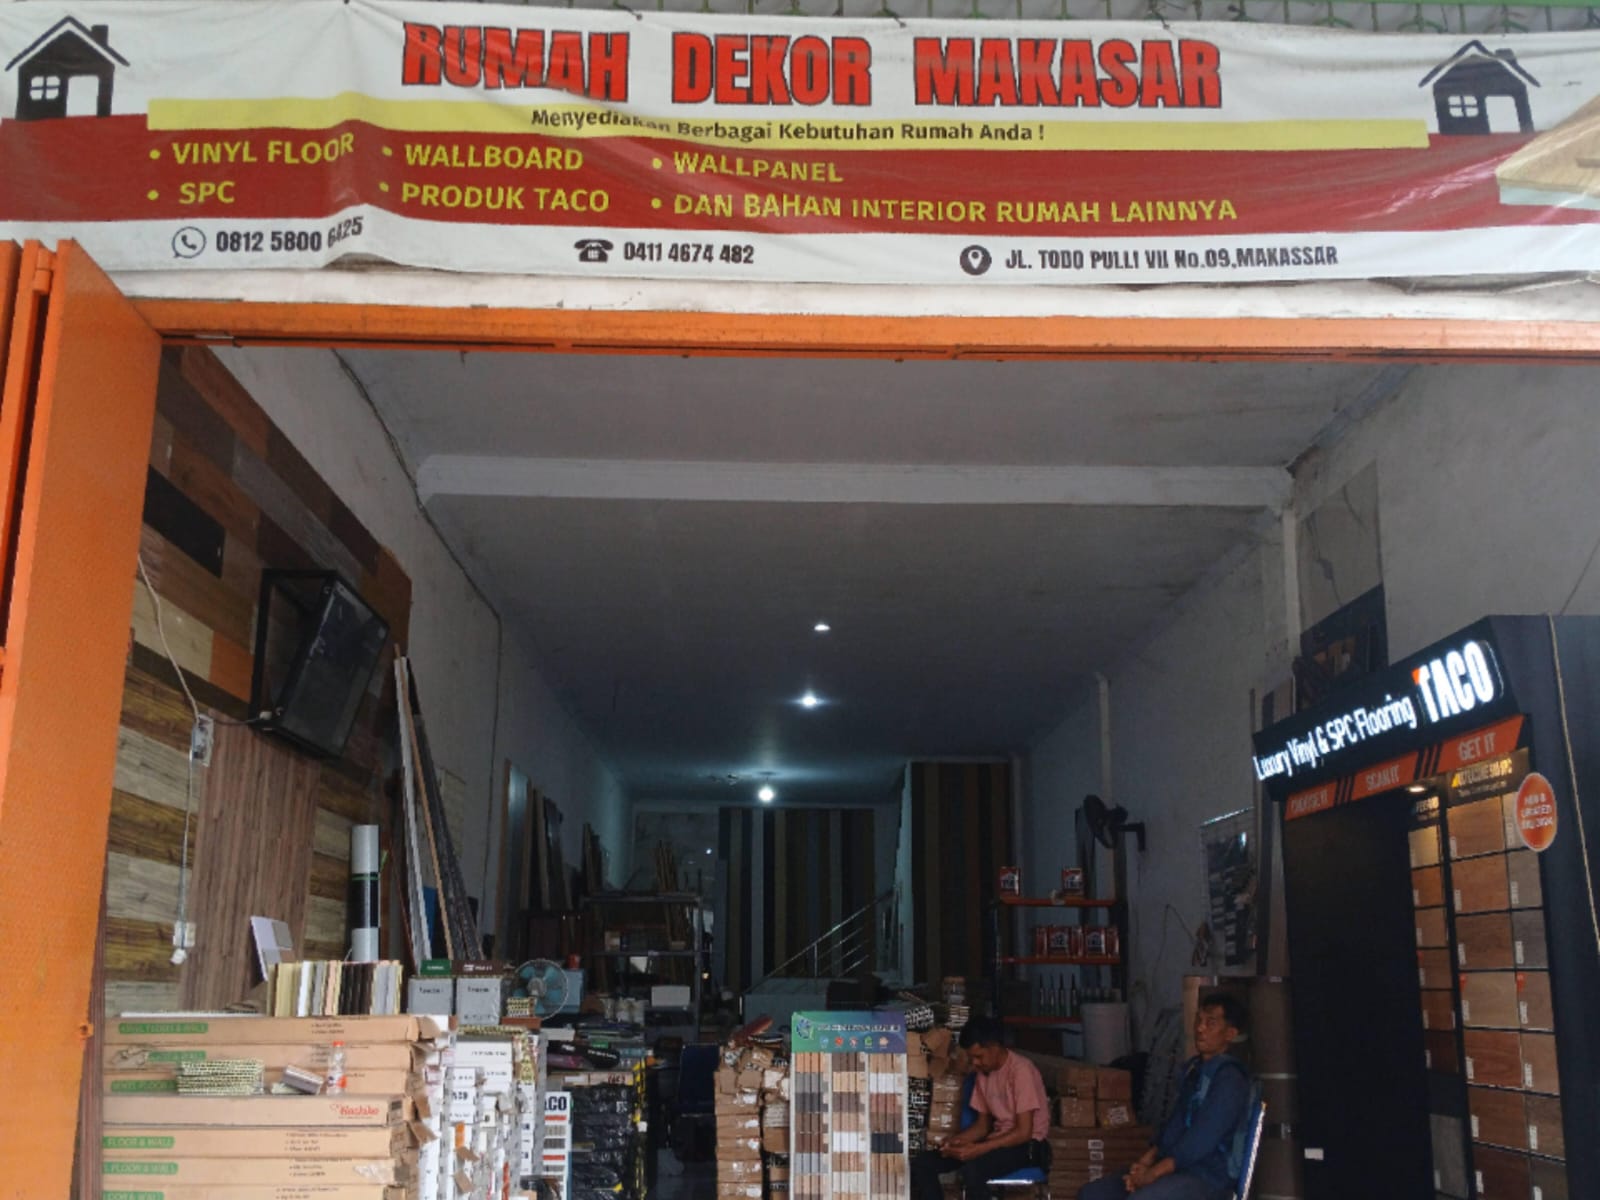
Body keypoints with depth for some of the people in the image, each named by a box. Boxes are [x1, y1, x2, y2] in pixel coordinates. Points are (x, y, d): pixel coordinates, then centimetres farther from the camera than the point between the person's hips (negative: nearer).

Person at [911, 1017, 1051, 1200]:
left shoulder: (1021, 1070, -18)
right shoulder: (983, 1073, 7)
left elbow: (1024, 1132, -22)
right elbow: (983, 1124, 13)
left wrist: (978, 1149, -29)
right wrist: (956, 1141, -8)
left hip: (1029, 1146, -8)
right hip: (998, 1140, 8)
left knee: (973, 1169, -37)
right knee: (922, 1163, -10)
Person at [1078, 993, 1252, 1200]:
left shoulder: (1229, 1079, -13)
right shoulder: (1194, 1069, 16)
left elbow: (1201, 1140, -20)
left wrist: (1152, 1174, -18)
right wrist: (1145, 1162, 2)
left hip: (1207, 1180, -9)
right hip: (1177, 1168, 9)